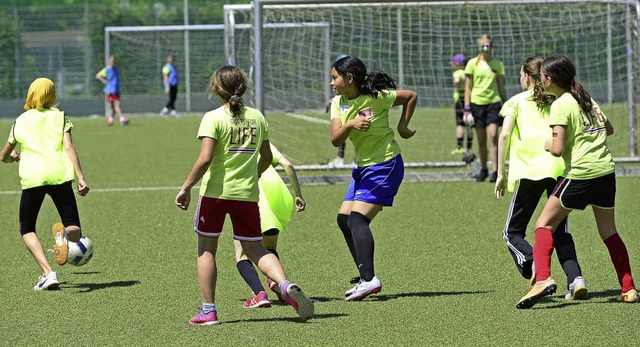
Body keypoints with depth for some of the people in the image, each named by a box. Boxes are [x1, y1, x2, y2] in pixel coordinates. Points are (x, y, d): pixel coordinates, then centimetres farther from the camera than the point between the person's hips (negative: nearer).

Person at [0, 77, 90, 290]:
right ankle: (64, 233, -33)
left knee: (27, 230, 15)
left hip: (32, 177, 0)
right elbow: (69, 147, -2)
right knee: (75, 232, 7)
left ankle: (48, 273, -7)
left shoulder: (20, 122, 16)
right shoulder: (60, 117, 12)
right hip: (60, 176, 0)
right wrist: (81, 178, -7)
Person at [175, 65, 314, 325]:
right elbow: (267, 157, 14)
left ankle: (207, 310, 9)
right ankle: (285, 285, -14)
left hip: (215, 191, -4)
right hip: (247, 193, 4)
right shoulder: (257, 117, 7)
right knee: (254, 248, 12)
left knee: (206, 249, 10)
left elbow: (205, 159, -17)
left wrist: (186, 187, -9)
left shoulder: (213, 118, -9)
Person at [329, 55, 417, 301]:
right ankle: (365, 278, 9)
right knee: (344, 219, 5)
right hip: (363, 167, 8)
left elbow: (411, 96, 1)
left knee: (357, 219, -19)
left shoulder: (375, 97, -14)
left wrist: (403, 126, -2)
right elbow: (335, 140, -9)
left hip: (386, 165, -8)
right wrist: (350, 124, -27)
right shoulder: (338, 103, 3)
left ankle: (369, 279, -27)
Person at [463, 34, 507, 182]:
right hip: (477, 102, 0)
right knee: (481, 140, 5)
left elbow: (501, 87, 12)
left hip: (494, 102, 0)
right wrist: (467, 108, -3)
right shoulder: (473, 63, 2)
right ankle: (483, 170, 20)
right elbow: (468, 87, 3)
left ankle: (495, 171, -15)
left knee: (493, 136, -13)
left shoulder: (497, 64, 6)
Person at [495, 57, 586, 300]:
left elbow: (504, 135, -2)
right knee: (560, 231, 14)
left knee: (513, 232, 8)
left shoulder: (516, 102, 10)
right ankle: (575, 277, -7)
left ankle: (534, 267, -20)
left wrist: (501, 173, 0)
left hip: (528, 171, -3)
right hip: (560, 168, 3)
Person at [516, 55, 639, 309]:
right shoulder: (587, 99, 13)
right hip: (606, 171, 7)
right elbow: (609, 129, 28)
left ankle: (543, 279, -16)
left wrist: (547, 145, 4)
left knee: (545, 224, 2)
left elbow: (558, 149, -16)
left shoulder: (561, 105, -9)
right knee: (608, 231, 17)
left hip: (580, 174, -7)